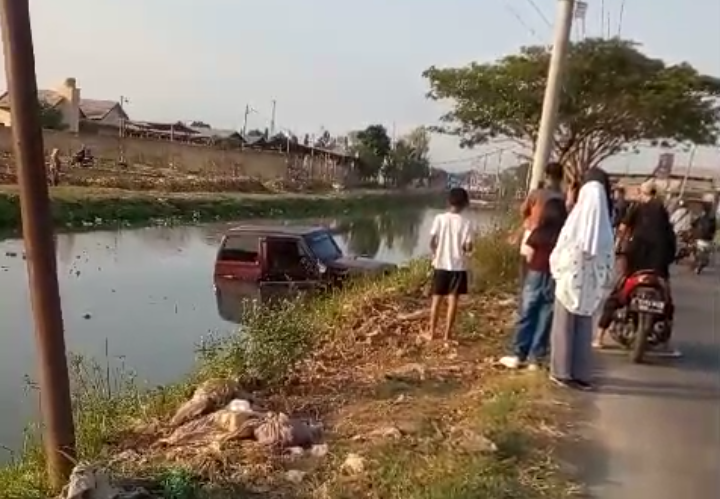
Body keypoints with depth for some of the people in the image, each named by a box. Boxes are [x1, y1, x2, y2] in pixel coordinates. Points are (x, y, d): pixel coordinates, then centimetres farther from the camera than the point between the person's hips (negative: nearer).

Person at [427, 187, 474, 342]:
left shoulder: (439, 218, -6)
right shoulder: (466, 223, -9)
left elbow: (432, 242, -6)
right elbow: (468, 247, -12)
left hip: (441, 264, 1)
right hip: (458, 266, -1)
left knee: (436, 298, 11)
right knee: (452, 299, 6)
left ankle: (432, 332, 16)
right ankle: (448, 333, 10)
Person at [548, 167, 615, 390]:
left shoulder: (575, 221, -13)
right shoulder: (605, 228, -1)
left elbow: (560, 252, -9)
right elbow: (609, 260, 3)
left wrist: (557, 270, 7)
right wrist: (603, 284, 13)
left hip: (570, 280, -3)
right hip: (591, 284, 3)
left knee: (564, 327, 7)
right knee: (584, 329, 13)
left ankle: (562, 372, 10)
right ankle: (581, 374, 17)